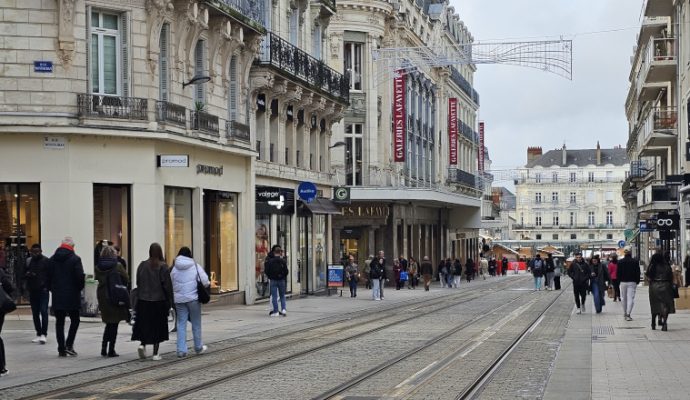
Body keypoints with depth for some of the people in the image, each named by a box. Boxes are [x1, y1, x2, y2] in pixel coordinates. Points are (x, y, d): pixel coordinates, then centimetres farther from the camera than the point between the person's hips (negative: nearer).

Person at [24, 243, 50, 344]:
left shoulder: (46, 261, -3)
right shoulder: (28, 261, 9)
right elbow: (23, 275, 13)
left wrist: (47, 286, -17)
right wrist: (27, 275, -9)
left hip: (43, 290, -5)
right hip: (32, 291, 5)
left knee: (44, 311, -13)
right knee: (35, 313, 8)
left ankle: (43, 334, -14)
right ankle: (38, 334, 15)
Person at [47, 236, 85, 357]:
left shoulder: (52, 259, 6)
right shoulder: (75, 259, -8)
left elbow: (47, 277, 6)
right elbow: (80, 277, -13)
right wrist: (79, 288, 4)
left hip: (57, 297, 4)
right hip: (72, 296, -4)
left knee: (59, 322, 7)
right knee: (75, 320, 9)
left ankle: (61, 349, 5)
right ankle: (69, 345, -4)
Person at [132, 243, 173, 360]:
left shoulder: (142, 265, 2)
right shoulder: (163, 267, -9)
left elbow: (138, 283, 7)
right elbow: (167, 285, -9)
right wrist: (169, 301, -1)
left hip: (143, 301, 3)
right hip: (159, 301, -3)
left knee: (144, 324, 14)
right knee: (157, 326, 5)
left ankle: (142, 344, -8)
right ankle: (155, 354, 6)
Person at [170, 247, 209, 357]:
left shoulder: (174, 268, 2)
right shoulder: (195, 266, -6)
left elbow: (171, 285, 4)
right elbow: (205, 281, -10)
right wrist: (209, 284, 11)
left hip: (179, 299, 2)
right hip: (193, 298, -2)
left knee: (181, 324, 6)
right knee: (196, 324, 11)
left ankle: (181, 350, 0)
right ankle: (198, 347, 23)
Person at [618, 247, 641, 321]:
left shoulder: (620, 262, -2)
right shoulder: (635, 261, -5)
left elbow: (617, 273, 2)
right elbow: (638, 272, -2)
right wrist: (637, 281, 9)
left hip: (623, 282, 2)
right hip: (632, 282, -2)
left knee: (624, 298, 14)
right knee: (630, 298, -4)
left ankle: (625, 314, 22)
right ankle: (628, 314, -17)